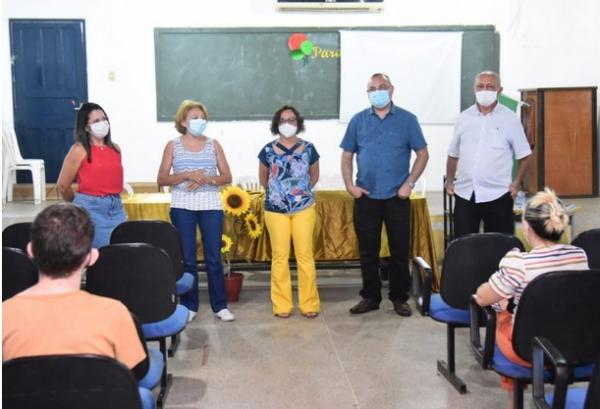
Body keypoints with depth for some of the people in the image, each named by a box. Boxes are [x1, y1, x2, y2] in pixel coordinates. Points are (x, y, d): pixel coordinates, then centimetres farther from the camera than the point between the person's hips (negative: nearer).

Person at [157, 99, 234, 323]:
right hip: (182, 206, -1)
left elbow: (227, 176, 5)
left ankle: (220, 306, 9)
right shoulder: (173, 145, 3)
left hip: (211, 205, 1)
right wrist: (187, 175, -15)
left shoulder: (213, 144, 7)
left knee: (214, 257, 2)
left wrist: (207, 179, -13)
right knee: (187, 258, 4)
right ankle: (189, 306, 14)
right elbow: (162, 179, 0)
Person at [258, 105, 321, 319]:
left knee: (305, 255, 1)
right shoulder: (268, 151, -1)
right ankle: (281, 305, 11)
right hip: (276, 210, 0)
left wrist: (303, 191, 11)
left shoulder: (308, 149, 0)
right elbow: (263, 179, 13)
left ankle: (309, 303, 9)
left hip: (304, 208, 0)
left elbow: (314, 175, 15)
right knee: (280, 257, 3)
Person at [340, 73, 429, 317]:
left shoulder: (407, 120, 1)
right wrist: (350, 185, -1)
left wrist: (409, 183, -7)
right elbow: (347, 155, 10)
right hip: (365, 197, 2)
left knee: (400, 250, 5)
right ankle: (370, 297, 20)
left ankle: (399, 298, 18)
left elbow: (422, 154, 3)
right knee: (367, 251, 7)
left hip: (397, 197, -1)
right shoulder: (358, 121, 6)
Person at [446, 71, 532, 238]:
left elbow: (524, 155, 2)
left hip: (497, 194, -2)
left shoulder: (510, 119, -2)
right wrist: (449, 181, 7)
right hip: (465, 193, 3)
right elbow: (453, 154, 15)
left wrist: (516, 183, -6)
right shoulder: (464, 117, 7)